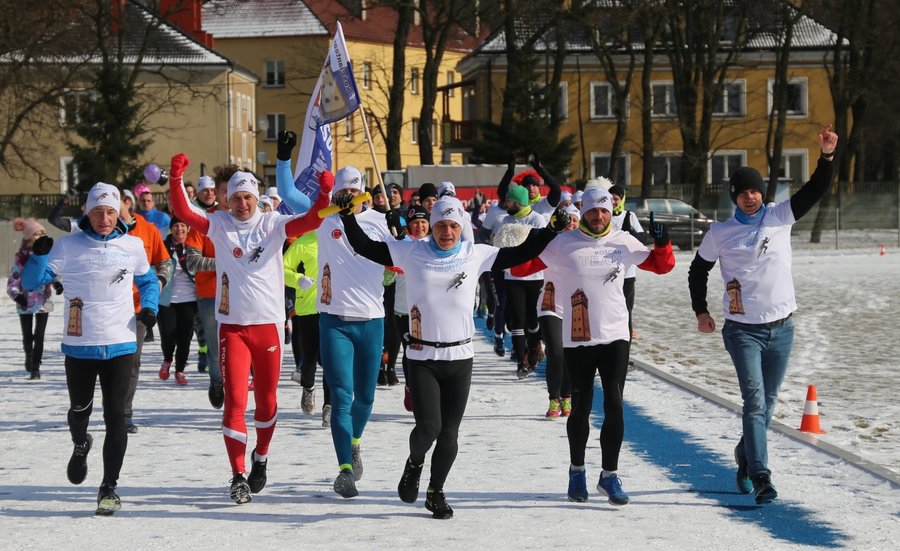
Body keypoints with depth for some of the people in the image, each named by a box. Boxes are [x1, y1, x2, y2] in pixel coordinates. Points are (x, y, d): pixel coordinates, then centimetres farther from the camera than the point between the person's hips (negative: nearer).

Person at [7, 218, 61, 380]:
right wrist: (17, 295, -24)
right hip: (25, 303, -1)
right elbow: (12, 282, -7)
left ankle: (35, 367, 6)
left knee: (39, 336, -2)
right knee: (27, 336, 11)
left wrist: (57, 284, -9)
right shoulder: (20, 258, -8)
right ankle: (29, 356, 39)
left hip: (43, 301, 1)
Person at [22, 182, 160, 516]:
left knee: (115, 414, -6)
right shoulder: (68, 246, -2)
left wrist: (149, 307, 1)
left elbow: (148, 280, 19)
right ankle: (80, 446, 50)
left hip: (120, 345, 0)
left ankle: (109, 487, 3)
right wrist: (39, 255, -20)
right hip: (79, 346, 0)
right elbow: (32, 282, -2)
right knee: (80, 409, 14)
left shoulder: (132, 246, 3)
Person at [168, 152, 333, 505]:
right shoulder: (220, 224, 2)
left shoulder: (272, 224, 0)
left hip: (268, 323, 1)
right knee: (235, 401, -8)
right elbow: (183, 212, -8)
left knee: (266, 400, 13)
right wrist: (176, 178, -21)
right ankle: (238, 476, -7)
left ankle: (261, 458, 37)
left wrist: (324, 193, -26)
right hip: (232, 326, -1)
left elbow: (311, 222, -11)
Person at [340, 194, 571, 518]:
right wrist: (348, 217, -7)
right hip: (422, 358, -2)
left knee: (449, 433, 5)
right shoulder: (412, 252, -1)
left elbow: (520, 254, 9)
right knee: (428, 427, -12)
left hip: (460, 357, 2)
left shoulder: (476, 255, 3)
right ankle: (414, 464, 22)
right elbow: (365, 247, 2)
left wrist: (551, 231, 3)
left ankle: (436, 492, 26)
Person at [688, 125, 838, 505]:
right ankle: (760, 476, -21)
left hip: (781, 328, 3)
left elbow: (816, 190, -7)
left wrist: (827, 155, -22)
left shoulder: (780, 217, 1)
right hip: (742, 330, -3)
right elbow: (698, 271, 13)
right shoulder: (719, 233, 0)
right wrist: (700, 311, 6)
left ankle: (746, 455, 37)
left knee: (767, 403, 13)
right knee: (754, 400, -16)